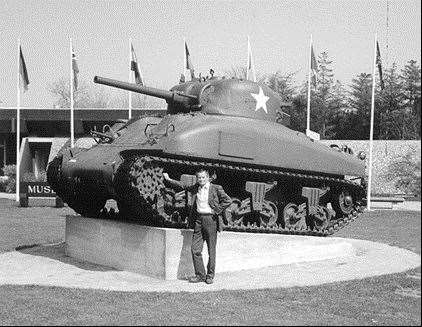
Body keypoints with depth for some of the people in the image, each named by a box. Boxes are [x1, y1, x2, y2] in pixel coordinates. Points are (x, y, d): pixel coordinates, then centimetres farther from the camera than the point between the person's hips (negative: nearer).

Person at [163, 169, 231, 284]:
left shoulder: (216, 188, -2)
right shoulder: (195, 188, 12)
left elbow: (228, 200, -5)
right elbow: (183, 186, 26)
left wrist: (217, 210, -8)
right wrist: (169, 179, 25)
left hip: (210, 218, -5)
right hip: (198, 219, 5)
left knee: (211, 250, 1)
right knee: (195, 249, 0)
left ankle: (210, 276, 11)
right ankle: (200, 275, 10)